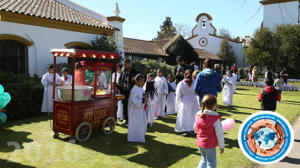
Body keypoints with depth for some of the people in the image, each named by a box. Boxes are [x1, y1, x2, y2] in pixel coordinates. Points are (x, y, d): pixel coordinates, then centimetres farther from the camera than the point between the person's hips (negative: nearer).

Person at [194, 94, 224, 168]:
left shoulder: (198, 115, -3)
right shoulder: (215, 118, -20)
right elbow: (219, 134, -14)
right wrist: (222, 146, -3)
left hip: (200, 143, 6)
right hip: (210, 145, -6)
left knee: (204, 160, 27)